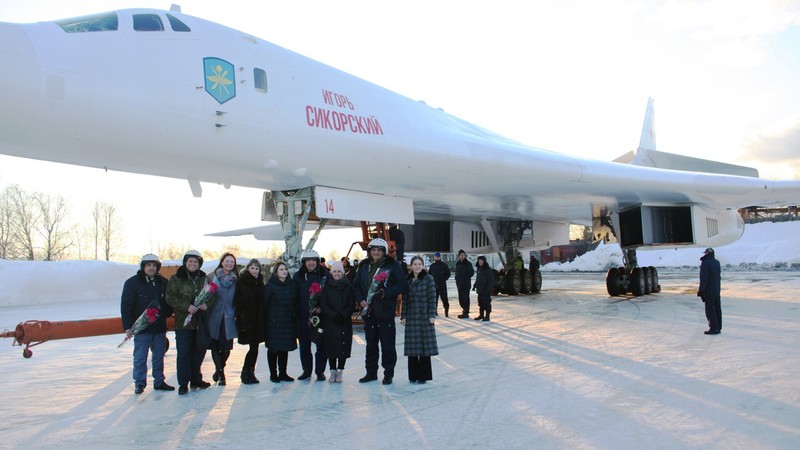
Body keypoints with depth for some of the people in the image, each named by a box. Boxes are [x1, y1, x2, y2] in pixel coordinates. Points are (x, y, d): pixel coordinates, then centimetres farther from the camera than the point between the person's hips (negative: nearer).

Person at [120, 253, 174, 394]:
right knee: (140, 358, 1)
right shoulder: (132, 283, -5)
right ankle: (139, 383, 13)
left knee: (159, 356, 12)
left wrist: (167, 314, 2)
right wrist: (127, 326, -11)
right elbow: (125, 306, -7)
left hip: (160, 327, 4)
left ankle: (159, 381, 22)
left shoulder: (163, 283, 7)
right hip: (141, 328, -4)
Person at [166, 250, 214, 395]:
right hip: (183, 322, -4)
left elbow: (212, 295, 13)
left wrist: (207, 304, -8)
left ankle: (196, 379, 27)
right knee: (183, 353, -2)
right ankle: (183, 384, 7)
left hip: (200, 322, 4)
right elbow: (170, 298, -9)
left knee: (199, 351, 13)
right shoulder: (176, 279, -2)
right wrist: (186, 307, -20)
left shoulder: (204, 278, 9)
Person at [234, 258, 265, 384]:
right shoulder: (242, 282, -5)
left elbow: (262, 302, 12)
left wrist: (262, 319, 5)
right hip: (247, 320, -5)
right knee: (253, 347, -5)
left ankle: (250, 373, 18)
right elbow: (238, 302, -10)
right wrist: (241, 320, -16)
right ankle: (246, 373, 10)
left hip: (258, 321, 5)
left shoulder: (260, 283, 11)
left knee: (254, 347, 7)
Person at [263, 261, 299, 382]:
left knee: (285, 348, 8)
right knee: (273, 348, 2)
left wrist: (294, 315, 4)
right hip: (274, 322, -4)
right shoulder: (270, 286, -4)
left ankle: (283, 373, 18)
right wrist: (265, 321, -8)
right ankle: (273, 374, 12)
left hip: (288, 322, 4)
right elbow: (265, 304, -5)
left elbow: (296, 303, 13)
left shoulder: (293, 285, 8)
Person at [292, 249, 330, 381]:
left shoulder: (325, 275, -1)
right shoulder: (298, 276, 3)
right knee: (304, 344, 10)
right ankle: (306, 370, 23)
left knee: (321, 344, 3)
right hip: (303, 316, 2)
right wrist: (295, 313, -5)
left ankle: (320, 371, 15)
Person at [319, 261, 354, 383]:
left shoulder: (348, 287, 4)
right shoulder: (327, 287, 5)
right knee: (331, 347, 0)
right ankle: (333, 371, 11)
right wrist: (334, 315, -14)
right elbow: (323, 305, 0)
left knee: (343, 347, -1)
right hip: (329, 323, 0)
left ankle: (340, 371, 8)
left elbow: (352, 305, 1)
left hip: (345, 322, 0)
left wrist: (343, 316, -14)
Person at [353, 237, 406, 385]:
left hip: (386, 311, -4)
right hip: (368, 311, 5)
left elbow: (400, 285, -7)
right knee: (370, 344, 14)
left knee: (387, 345, 1)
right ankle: (371, 372, 26)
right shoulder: (364, 266, 9)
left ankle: (388, 374, 13)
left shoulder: (393, 265, -4)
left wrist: (384, 293, -19)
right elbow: (356, 286, 12)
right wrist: (361, 300, -4)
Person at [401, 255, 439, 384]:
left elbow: (432, 298, -5)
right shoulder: (407, 280, 7)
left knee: (425, 346, 1)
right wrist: (403, 316, 4)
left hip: (425, 316, -3)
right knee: (412, 347, 5)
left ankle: (423, 375, 10)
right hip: (411, 317, 3)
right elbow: (404, 299, 8)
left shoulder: (429, 278, -2)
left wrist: (432, 315, -9)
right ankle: (413, 375, 15)